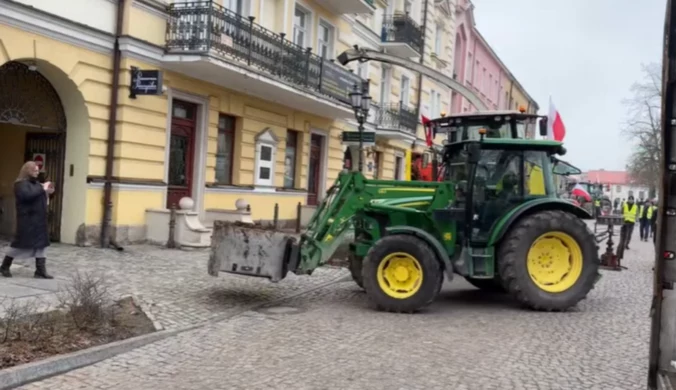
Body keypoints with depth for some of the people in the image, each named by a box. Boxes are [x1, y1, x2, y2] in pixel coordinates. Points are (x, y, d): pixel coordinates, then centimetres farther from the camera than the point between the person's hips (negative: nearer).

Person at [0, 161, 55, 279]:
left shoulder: (35, 183, 16)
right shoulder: (21, 184, -10)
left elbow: (39, 198, 23)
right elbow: (27, 195, -29)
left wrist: (48, 192, 3)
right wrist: (42, 189, -24)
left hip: (38, 220, 8)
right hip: (27, 220, -8)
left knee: (40, 244, 4)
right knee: (20, 243, -1)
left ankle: (41, 271, 6)